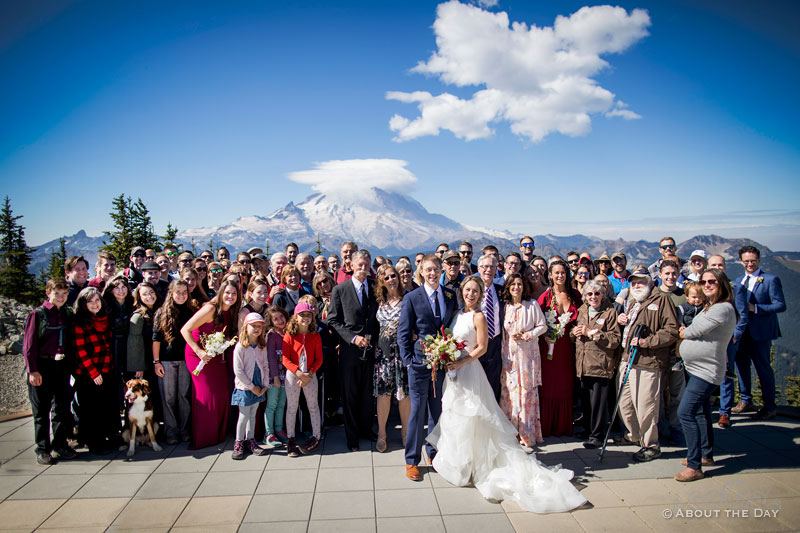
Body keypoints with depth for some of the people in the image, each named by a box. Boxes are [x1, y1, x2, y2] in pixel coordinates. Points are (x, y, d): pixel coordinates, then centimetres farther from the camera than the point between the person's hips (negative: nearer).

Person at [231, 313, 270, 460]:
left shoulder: (262, 346, 3)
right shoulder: (240, 347, -13)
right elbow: (238, 371, -15)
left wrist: (265, 385, -1)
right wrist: (252, 387, -12)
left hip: (259, 387, 5)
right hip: (244, 387, -5)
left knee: (253, 415, 13)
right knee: (244, 416, 0)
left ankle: (250, 441, 23)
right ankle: (239, 444, 15)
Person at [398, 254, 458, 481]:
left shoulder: (451, 296, 7)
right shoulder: (412, 298, -4)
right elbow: (403, 332, -3)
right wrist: (408, 360, -8)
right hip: (420, 363, -3)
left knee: (438, 410, 14)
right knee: (418, 411, 3)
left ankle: (434, 454, 31)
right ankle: (412, 460, 18)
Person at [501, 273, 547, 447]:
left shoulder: (532, 305, 0)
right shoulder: (504, 306, 5)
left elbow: (542, 326, 1)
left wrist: (526, 335, -10)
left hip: (528, 355, -1)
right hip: (509, 355, 1)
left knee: (527, 391, 2)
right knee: (509, 392, 0)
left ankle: (528, 433, 14)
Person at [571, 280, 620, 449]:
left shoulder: (610, 312, -3)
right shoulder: (582, 311, 15)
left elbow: (615, 340, -10)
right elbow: (575, 334, 29)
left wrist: (592, 333, -15)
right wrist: (574, 332, 5)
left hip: (601, 364, -6)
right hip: (583, 364, 6)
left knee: (598, 402, -4)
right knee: (586, 401, 12)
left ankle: (597, 436, 7)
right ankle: (588, 430, 26)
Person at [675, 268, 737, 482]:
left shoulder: (723, 308, -17)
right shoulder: (709, 307, 16)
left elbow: (697, 330, -20)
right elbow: (695, 331, 18)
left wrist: (684, 332, 0)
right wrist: (686, 333, -3)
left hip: (706, 372, -11)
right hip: (699, 369, 11)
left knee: (686, 413, -14)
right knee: (701, 413, 20)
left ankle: (694, 467, -8)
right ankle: (707, 455, 35)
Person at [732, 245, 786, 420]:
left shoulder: (771, 279, -7)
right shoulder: (738, 280, 12)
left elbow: (781, 305, -13)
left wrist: (755, 308, -21)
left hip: (761, 331, -6)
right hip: (741, 330, 6)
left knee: (763, 367, 1)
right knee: (741, 365, 13)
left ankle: (769, 407, 16)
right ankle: (745, 401, 29)